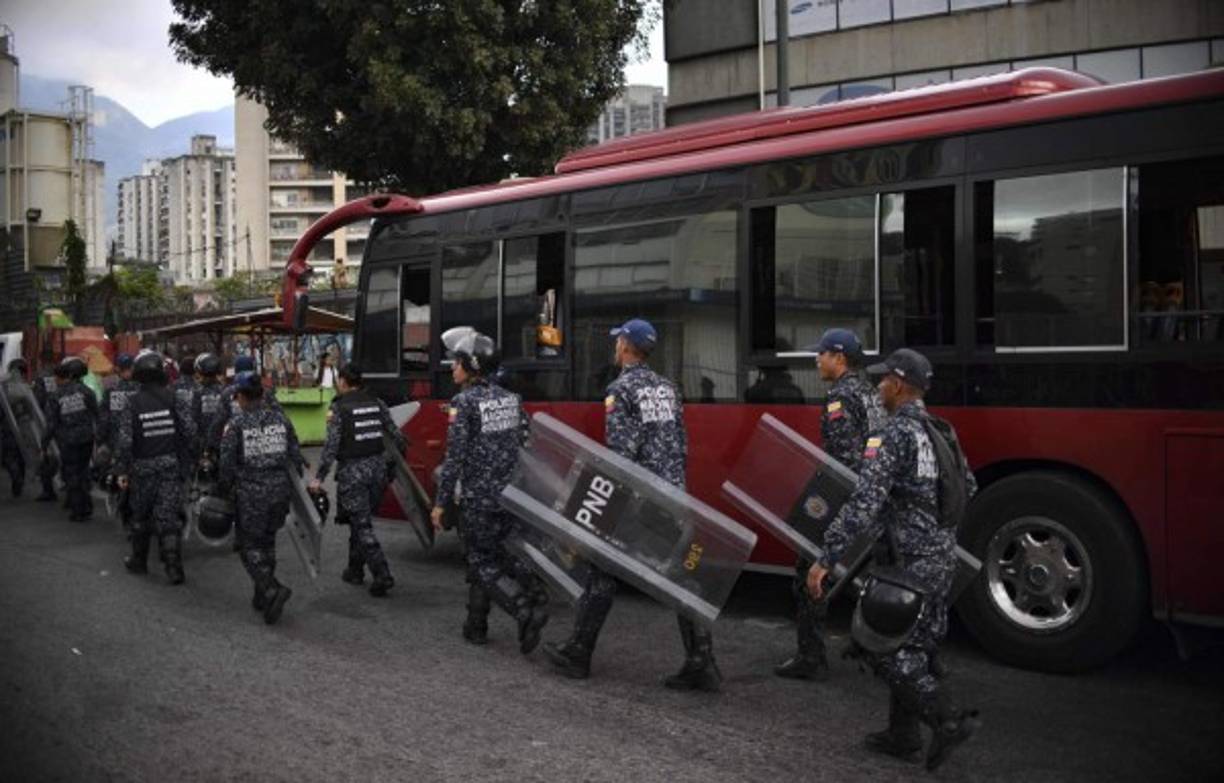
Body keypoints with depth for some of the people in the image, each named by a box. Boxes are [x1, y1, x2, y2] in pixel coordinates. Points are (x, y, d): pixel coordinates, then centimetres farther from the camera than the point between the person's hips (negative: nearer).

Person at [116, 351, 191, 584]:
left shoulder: (132, 403, -10)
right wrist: (185, 463, 9)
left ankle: (139, 560, 30)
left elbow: (124, 439, -13)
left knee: (141, 516, 16)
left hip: (143, 466, -1)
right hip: (171, 465, 1)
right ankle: (174, 566, -7)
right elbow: (187, 432, -4)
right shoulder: (173, 398, -6)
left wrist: (121, 470, -6)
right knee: (168, 517, 1)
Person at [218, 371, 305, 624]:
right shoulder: (280, 418, 4)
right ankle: (262, 597, 24)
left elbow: (227, 464, -9)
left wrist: (225, 490, 7)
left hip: (251, 493, -4)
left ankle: (272, 589, -13)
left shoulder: (235, 424, -9)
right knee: (267, 541, 19)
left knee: (250, 546, 7)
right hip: (280, 489, 5)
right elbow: (295, 454, 5)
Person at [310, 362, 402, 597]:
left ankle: (382, 575, -12)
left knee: (362, 525, -3)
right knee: (360, 519, 20)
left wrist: (319, 477, -10)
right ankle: (355, 569, 29)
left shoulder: (338, 407, -8)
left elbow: (331, 445, -14)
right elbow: (396, 435, 6)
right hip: (377, 467, 5)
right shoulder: (376, 403, 6)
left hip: (352, 470, -5)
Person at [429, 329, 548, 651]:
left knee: (483, 563, 3)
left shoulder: (464, 402, -11)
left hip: (480, 494, -6)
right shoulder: (509, 398, 8)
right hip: (512, 492, 6)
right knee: (499, 554, 17)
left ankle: (526, 611, -15)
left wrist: (440, 502, -9)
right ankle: (476, 625, 21)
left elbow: (455, 456, -14)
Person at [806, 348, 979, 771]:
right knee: (911, 646, 16)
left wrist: (827, 560, -25)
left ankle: (948, 719, -4)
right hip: (943, 554, 9)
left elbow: (864, 502, -25)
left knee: (882, 644, 2)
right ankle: (903, 735, 23)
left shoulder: (892, 435, -17)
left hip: (908, 560, -9)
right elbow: (967, 488, 21)